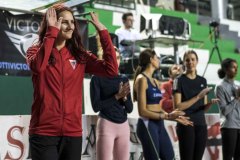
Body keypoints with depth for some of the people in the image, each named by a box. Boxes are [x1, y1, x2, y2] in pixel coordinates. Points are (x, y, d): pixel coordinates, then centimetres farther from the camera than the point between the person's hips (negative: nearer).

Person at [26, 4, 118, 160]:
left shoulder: (79, 55, 8)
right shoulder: (36, 51, 2)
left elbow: (112, 70, -5)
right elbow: (38, 66, -23)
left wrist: (102, 31, -6)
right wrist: (52, 31, -18)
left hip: (73, 132, 3)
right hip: (44, 132, -3)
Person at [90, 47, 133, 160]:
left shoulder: (124, 79, 11)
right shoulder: (97, 79, -2)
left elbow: (130, 108, 9)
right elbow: (96, 106, -11)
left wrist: (124, 97, -10)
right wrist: (117, 96, -16)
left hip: (124, 126, 5)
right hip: (106, 125, -5)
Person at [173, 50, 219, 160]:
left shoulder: (203, 81, 13)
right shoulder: (179, 80, -4)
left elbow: (203, 107, 15)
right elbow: (177, 106, -13)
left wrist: (211, 103, -8)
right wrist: (198, 96, -16)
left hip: (201, 124, 6)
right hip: (185, 125, -5)